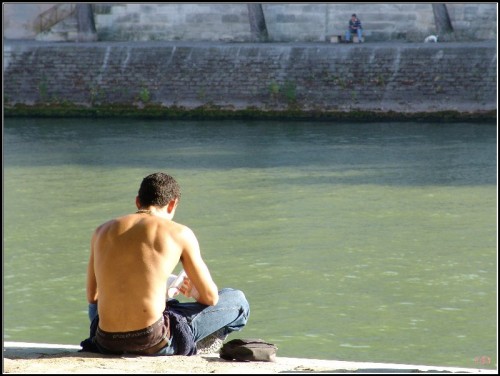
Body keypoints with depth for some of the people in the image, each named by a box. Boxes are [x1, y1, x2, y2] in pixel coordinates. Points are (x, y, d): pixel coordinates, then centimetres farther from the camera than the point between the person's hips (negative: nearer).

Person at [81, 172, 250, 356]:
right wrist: (195, 290, 32)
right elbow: (210, 297, 7)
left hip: (106, 343, 5)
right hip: (153, 344, -5)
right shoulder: (179, 233, 1)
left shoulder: (102, 231, 13)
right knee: (237, 301, 16)